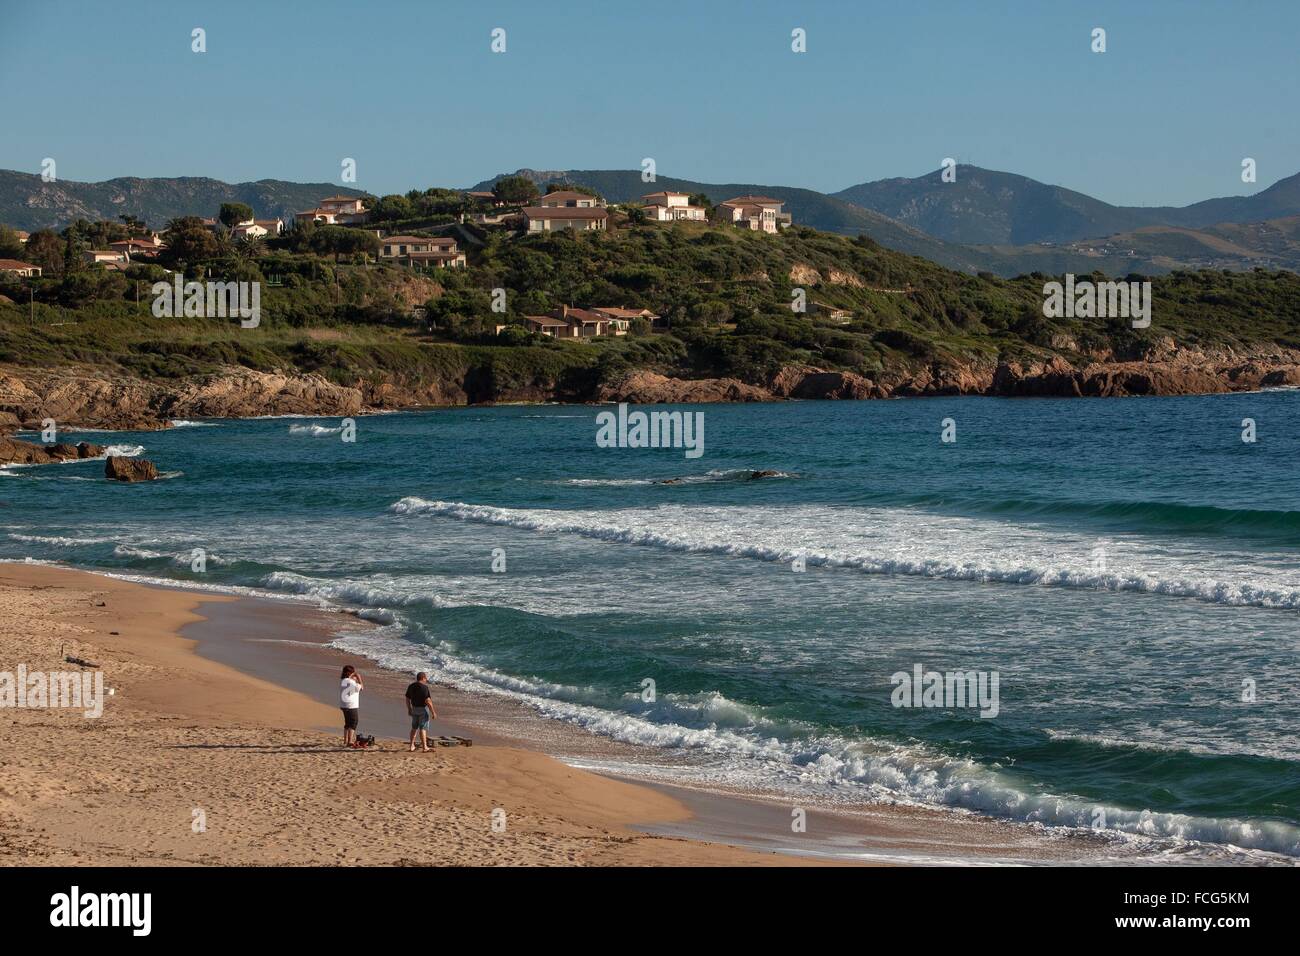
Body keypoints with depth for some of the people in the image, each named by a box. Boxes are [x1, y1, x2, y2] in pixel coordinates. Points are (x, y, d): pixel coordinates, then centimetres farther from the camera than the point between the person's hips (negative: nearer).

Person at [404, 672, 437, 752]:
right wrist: (433, 712, -17)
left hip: (414, 709, 6)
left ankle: (412, 746, 18)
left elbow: (407, 699, 10)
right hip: (423, 709, -6)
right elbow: (428, 701, -22)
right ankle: (425, 747, 0)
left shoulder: (411, 687, 3)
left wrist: (409, 709, 23)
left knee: (414, 727, 17)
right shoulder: (424, 687, -19)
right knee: (423, 728, -2)